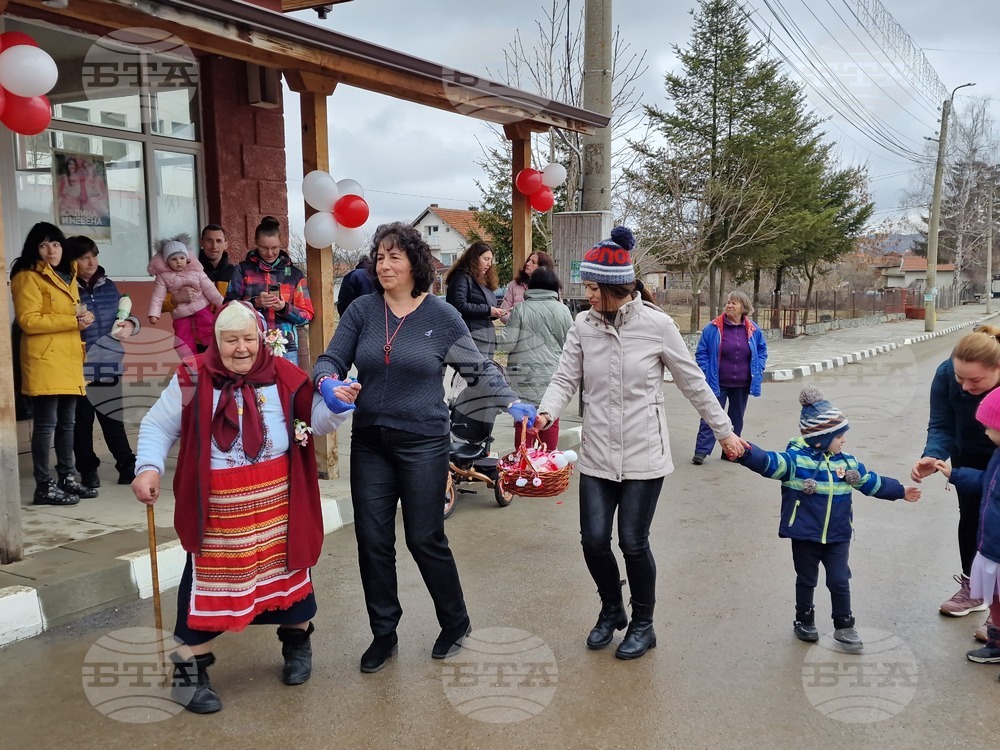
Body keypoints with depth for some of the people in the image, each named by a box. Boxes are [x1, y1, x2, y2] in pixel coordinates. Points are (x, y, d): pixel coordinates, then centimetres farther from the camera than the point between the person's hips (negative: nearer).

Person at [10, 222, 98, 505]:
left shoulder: (68, 276, 21)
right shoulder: (28, 278, -5)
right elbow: (28, 320, -15)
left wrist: (84, 318, 8)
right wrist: (73, 321, -17)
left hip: (69, 360, 8)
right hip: (44, 360, -8)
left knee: (67, 423, 13)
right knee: (46, 424, -6)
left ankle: (68, 478, 21)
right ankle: (44, 486, -1)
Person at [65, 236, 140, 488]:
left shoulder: (109, 286, 10)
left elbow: (124, 315, 20)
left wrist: (130, 324, 0)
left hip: (109, 363, 3)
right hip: (78, 366, -3)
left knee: (113, 418, 5)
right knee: (82, 421, 5)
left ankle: (127, 466, 15)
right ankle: (88, 470, 17)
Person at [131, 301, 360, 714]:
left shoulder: (281, 374, 0)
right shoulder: (192, 378, -5)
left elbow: (316, 420, 7)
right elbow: (157, 426, 4)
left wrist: (337, 404, -13)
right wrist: (148, 468, -11)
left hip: (277, 496, 2)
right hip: (217, 502, -2)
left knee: (287, 567, 15)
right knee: (209, 578, 2)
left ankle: (297, 643, 40)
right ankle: (190, 671, 19)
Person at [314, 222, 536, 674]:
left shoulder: (441, 316, -4)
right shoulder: (362, 310, 1)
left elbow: (478, 368, 0)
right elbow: (330, 360, 2)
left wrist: (513, 404, -13)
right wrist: (328, 382, -21)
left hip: (423, 443, -3)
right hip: (370, 443, 3)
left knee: (425, 539, 4)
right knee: (373, 540, 7)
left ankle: (455, 624, 28)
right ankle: (383, 634, 26)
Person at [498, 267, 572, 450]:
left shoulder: (521, 309, -8)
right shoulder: (562, 310, -2)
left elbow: (507, 344, -9)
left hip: (525, 378, -2)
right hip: (552, 375, 2)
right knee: (551, 421, 12)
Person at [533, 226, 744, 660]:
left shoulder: (657, 325, -9)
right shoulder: (583, 325, -1)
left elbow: (693, 383, -1)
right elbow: (565, 379, -4)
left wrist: (725, 432, 6)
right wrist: (546, 412, -25)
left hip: (643, 455, -3)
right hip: (597, 455, 3)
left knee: (633, 542, 0)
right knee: (593, 540, 1)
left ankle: (643, 624, 26)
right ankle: (611, 610, 31)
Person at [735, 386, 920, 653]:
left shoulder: (846, 462, 3)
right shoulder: (796, 458, -16)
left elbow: (872, 482, 17)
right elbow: (770, 462, -32)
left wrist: (901, 491, 24)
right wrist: (746, 452, -51)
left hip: (838, 536, 4)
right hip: (805, 535, -4)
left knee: (839, 581, 9)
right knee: (806, 580, 13)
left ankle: (844, 627, 25)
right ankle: (804, 620, 33)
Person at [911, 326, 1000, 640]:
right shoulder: (946, 373, -31)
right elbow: (941, 426, -25)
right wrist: (932, 457, -45)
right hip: (971, 455, 3)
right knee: (970, 517, 14)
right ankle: (972, 590, 33)